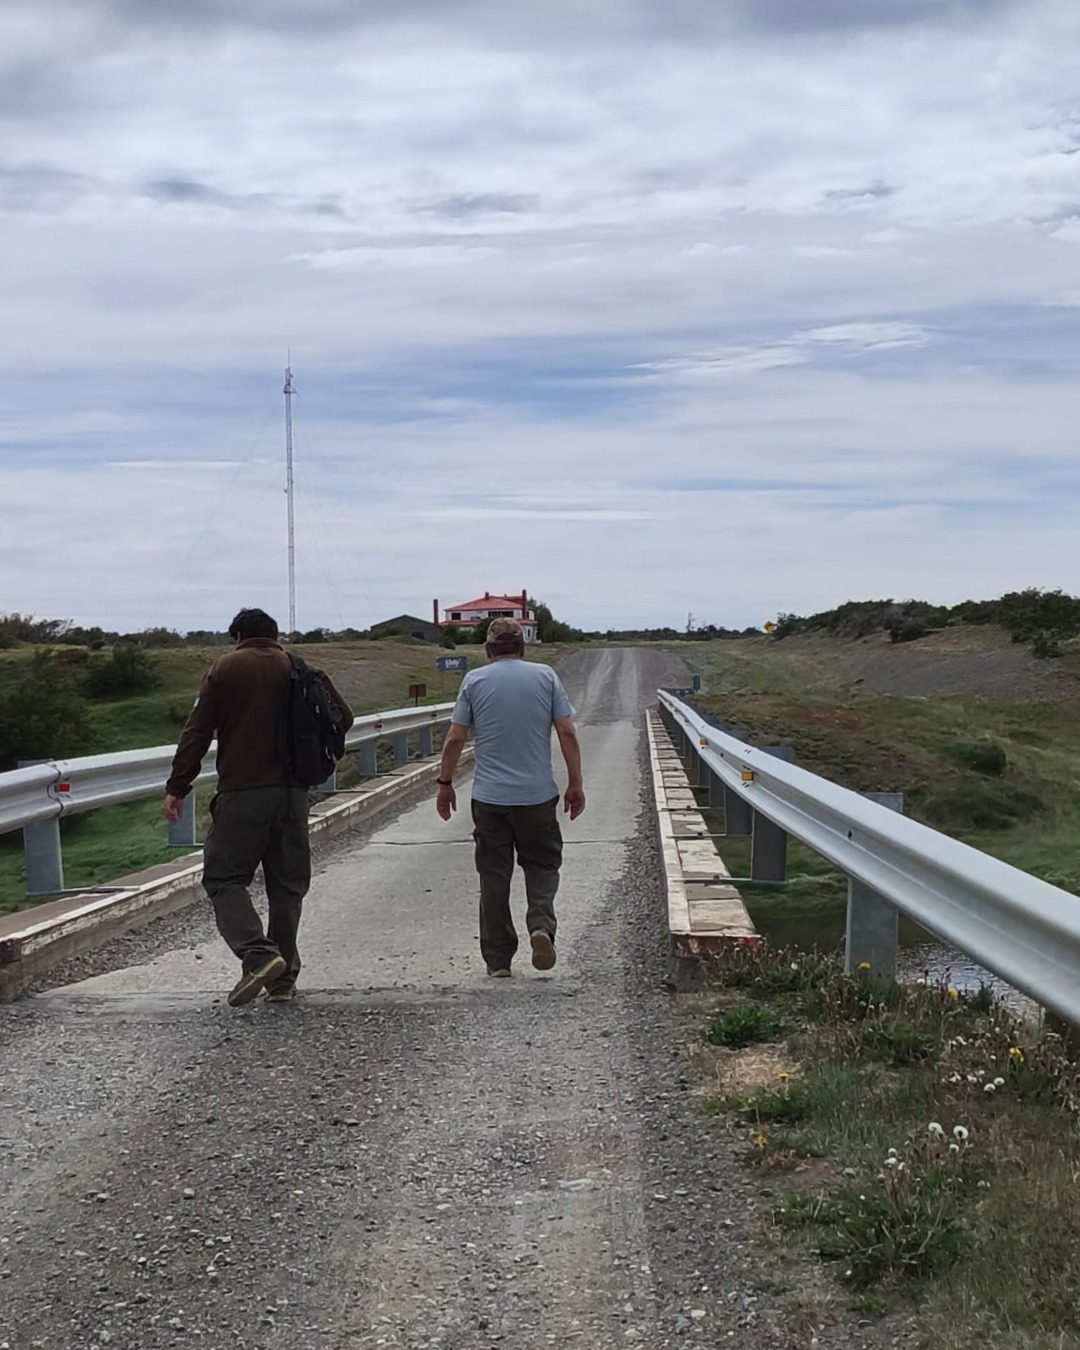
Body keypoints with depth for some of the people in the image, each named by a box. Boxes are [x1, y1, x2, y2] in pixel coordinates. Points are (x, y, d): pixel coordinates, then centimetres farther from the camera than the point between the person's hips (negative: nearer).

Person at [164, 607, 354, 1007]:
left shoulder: (226, 668, 1)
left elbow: (197, 731, -4)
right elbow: (343, 717, 9)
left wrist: (177, 787, -1)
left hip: (242, 793, -4)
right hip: (293, 793, 4)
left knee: (223, 877, 3)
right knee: (287, 884, 11)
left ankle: (258, 955, -18)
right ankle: (283, 978, 12)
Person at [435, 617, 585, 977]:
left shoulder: (474, 680, 1)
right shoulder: (545, 676, 2)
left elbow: (454, 739, -1)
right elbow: (567, 733, -3)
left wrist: (445, 784, 11)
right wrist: (576, 783, 5)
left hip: (489, 797, 0)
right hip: (538, 795, 0)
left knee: (494, 876, 7)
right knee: (542, 864, 15)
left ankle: (498, 959, 8)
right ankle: (541, 925, -10)